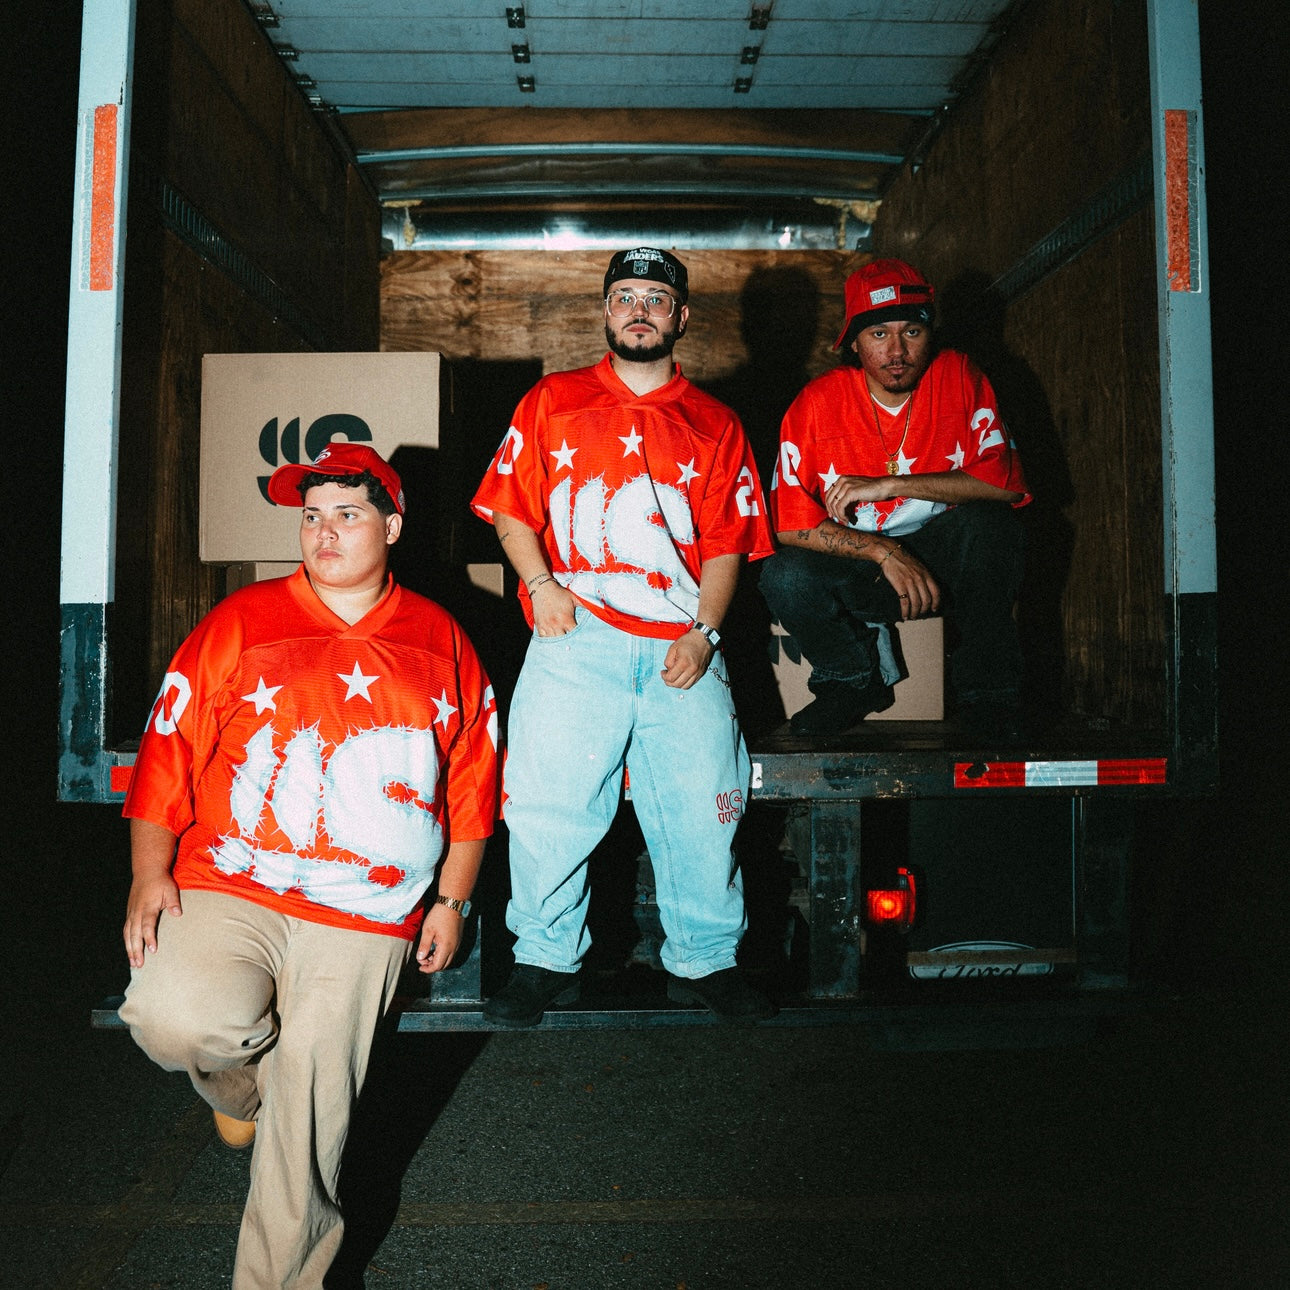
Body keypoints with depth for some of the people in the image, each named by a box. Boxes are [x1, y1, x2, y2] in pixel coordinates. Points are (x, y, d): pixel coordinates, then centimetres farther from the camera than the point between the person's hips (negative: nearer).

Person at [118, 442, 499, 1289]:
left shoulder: (441, 643, 8)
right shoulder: (240, 622, 6)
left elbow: (473, 780, 12)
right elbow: (168, 750, 5)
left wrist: (452, 900, 8)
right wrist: (150, 874, -3)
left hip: (366, 915, 0)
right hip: (226, 889, 1)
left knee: (310, 1115, -3)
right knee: (176, 1019, -23)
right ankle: (242, 1084, 15)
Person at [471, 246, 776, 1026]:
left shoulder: (715, 425, 17)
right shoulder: (552, 402, 16)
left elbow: (729, 543, 12)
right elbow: (509, 508, 13)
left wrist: (704, 632, -3)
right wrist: (541, 585, -4)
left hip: (681, 647, 1)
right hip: (576, 638, -1)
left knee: (703, 805, -4)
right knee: (548, 800, -10)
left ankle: (707, 961, 15)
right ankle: (547, 960, 9)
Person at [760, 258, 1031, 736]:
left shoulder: (958, 377, -10)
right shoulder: (816, 404, -11)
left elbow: (1005, 481, -19)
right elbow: (790, 523, -14)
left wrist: (887, 485, -25)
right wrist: (885, 553, -26)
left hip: (946, 559, 0)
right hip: (858, 567, 0)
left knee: (988, 522, -31)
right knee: (785, 577, -28)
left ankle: (987, 690, -10)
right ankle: (854, 680, 4)